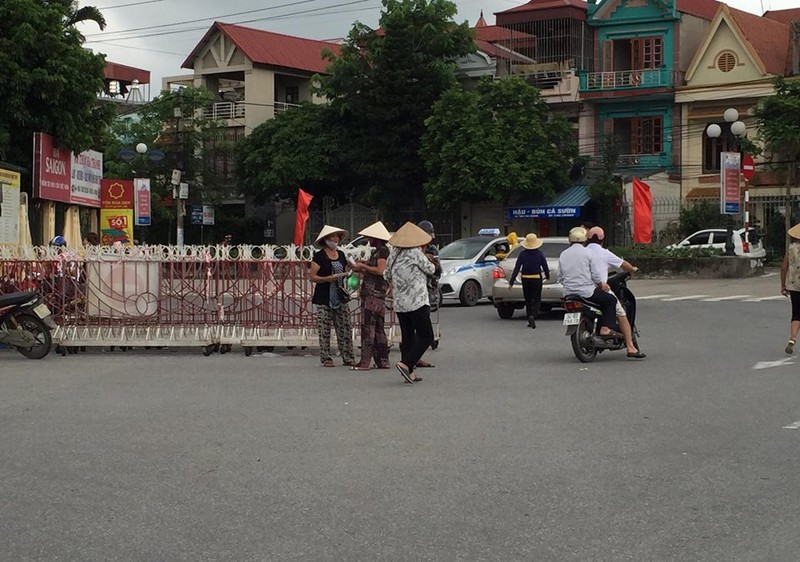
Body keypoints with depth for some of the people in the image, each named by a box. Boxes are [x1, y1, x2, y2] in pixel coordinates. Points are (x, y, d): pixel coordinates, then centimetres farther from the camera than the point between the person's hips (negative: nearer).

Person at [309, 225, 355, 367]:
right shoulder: (319, 256, -5)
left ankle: (347, 358, 8)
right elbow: (312, 276, -9)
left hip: (340, 297, 6)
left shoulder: (341, 254, 13)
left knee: (345, 329, 3)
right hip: (324, 299, -5)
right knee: (324, 330, -1)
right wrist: (327, 278, -21)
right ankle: (326, 358, 6)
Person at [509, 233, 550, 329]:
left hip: (525, 280, 1)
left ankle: (530, 321, 15)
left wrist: (511, 282, -5)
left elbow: (517, 269, -8)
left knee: (528, 300, 14)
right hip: (537, 279, -1)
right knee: (537, 300, 3)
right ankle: (532, 316, -22)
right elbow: (545, 267, 1)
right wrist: (547, 276, 22)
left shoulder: (522, 254, -6)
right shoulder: (539, 254, -6)